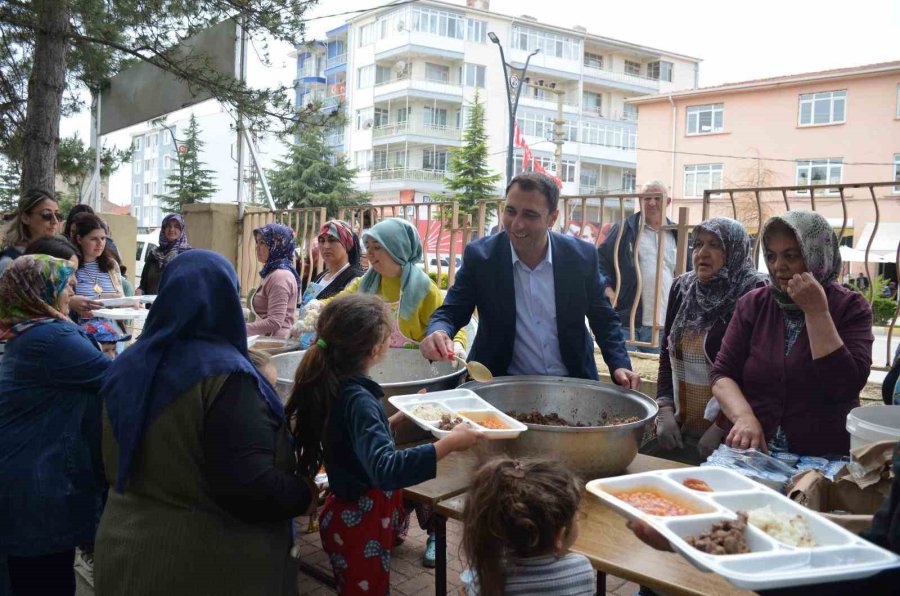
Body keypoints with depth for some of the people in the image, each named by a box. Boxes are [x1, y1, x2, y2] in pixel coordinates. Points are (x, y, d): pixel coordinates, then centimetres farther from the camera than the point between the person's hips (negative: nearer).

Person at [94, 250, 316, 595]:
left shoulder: (128, 366, 2)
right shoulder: (225, 376, -22)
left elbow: (113, 467, 13)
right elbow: (249, 489, -27)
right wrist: (305, 494, -10)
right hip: (212, 568, -7)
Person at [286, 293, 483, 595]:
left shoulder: (334, 386, -2)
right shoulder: (358, 400, -29)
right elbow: (386, 469, -43)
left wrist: (399, 419, 12)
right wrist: (449, 443, -43)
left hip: (349, 513, 9)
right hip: (361, 523, -9)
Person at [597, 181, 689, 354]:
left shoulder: (676, 235, 14)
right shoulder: (624, 229, 4)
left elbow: (688, 273, 22)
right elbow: (600, 260, 4)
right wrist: (607, 289, -9)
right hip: (625, 320, -3)